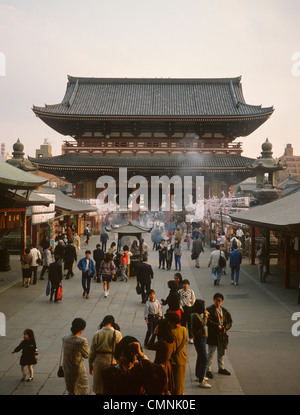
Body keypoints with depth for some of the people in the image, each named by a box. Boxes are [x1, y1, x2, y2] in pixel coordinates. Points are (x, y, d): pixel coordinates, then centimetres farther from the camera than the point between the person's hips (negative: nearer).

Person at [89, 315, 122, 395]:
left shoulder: (97, 334, -8)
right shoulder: (117, 334, -8)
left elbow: (92, 352, -2)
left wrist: (90, 366, 10)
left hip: (99, 362, 0)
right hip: (112, 362, 0)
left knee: (98, 390, 15)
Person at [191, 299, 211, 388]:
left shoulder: (197, 315, 9)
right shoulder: (195, 315, -21)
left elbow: (203, 324, 15)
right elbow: (203, 324, -28)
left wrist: (205, 315, 4)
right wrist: (205, 315, -18)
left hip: (201, 339, 11)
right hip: (199, 339, -11)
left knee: (200, 358, 22)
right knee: (204, 359, -10)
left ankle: (198, 376, 37)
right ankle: (201, 381, -8)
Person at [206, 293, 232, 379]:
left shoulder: (225, 311, 9)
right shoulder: (209, 310, -9)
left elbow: (229, 321, 8)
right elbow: (208, 321, -18)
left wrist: (225, 327, -10)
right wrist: (217, 326, -24)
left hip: (222, 335, 6)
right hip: (212, 335, -6)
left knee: (222, 352, 18)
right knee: (210, 353, 0)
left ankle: (221, 368, 33)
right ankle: (208, 370, 9)